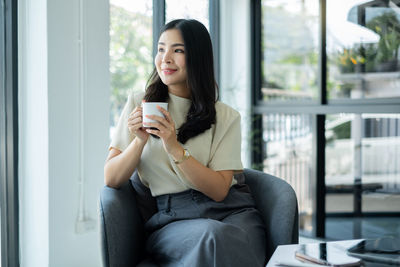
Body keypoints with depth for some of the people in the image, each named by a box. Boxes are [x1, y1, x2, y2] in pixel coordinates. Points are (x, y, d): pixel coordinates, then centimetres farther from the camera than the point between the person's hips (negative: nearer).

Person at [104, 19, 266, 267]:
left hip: (231, 211, 1)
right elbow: (111, 179, 4)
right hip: (172, 217, -1)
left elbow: (219, 190, -5)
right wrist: (139, 141, -13)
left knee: (234, 244, -33)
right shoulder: (139, 104, 9)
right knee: (215, 236, -34)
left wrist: (174, 147, -17)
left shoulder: (226, 117, 7)